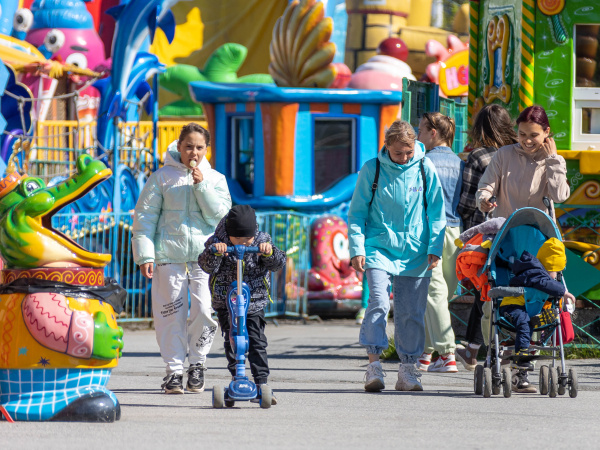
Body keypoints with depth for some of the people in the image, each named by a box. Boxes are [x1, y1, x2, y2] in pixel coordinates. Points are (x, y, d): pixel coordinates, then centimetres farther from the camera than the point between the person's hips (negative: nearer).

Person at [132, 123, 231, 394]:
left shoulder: (215, 179, 12)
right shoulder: (162, 178, 7)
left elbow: (219, 214, 1)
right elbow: (145, 216, 5)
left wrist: (201, 185, -8)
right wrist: (144, 255, -3)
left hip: (204, 254, 1)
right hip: (168, 255, -1)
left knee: (204, 310, -10)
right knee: (171, 313, -3)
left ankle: (197, 363, 11)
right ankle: (174, 369, 6)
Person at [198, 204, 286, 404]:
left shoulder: (262, 240, -5)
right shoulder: (218, 241, -9)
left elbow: (278, 263, -12)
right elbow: (207, 266, -19)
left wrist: (269, 252, -33)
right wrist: (215, 252, -39)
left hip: (254, 301, 1)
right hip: (225, 301, -1)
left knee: (257, 342, -6)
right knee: (232, 340, -8)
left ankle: (261, 384, -6)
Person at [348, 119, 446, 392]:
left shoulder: (425, 169, 2)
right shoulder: (372, 170, -1)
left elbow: (436, 212, 9)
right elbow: (357, 212, 5)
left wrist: (434, 248, 1)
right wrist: (357, 249, -4)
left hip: (415, 252, 2)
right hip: (379, 248, -2)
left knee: (411, 311, 4)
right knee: (378, 302, -17)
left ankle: (407, 369, 13)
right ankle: (374, 364, -14)